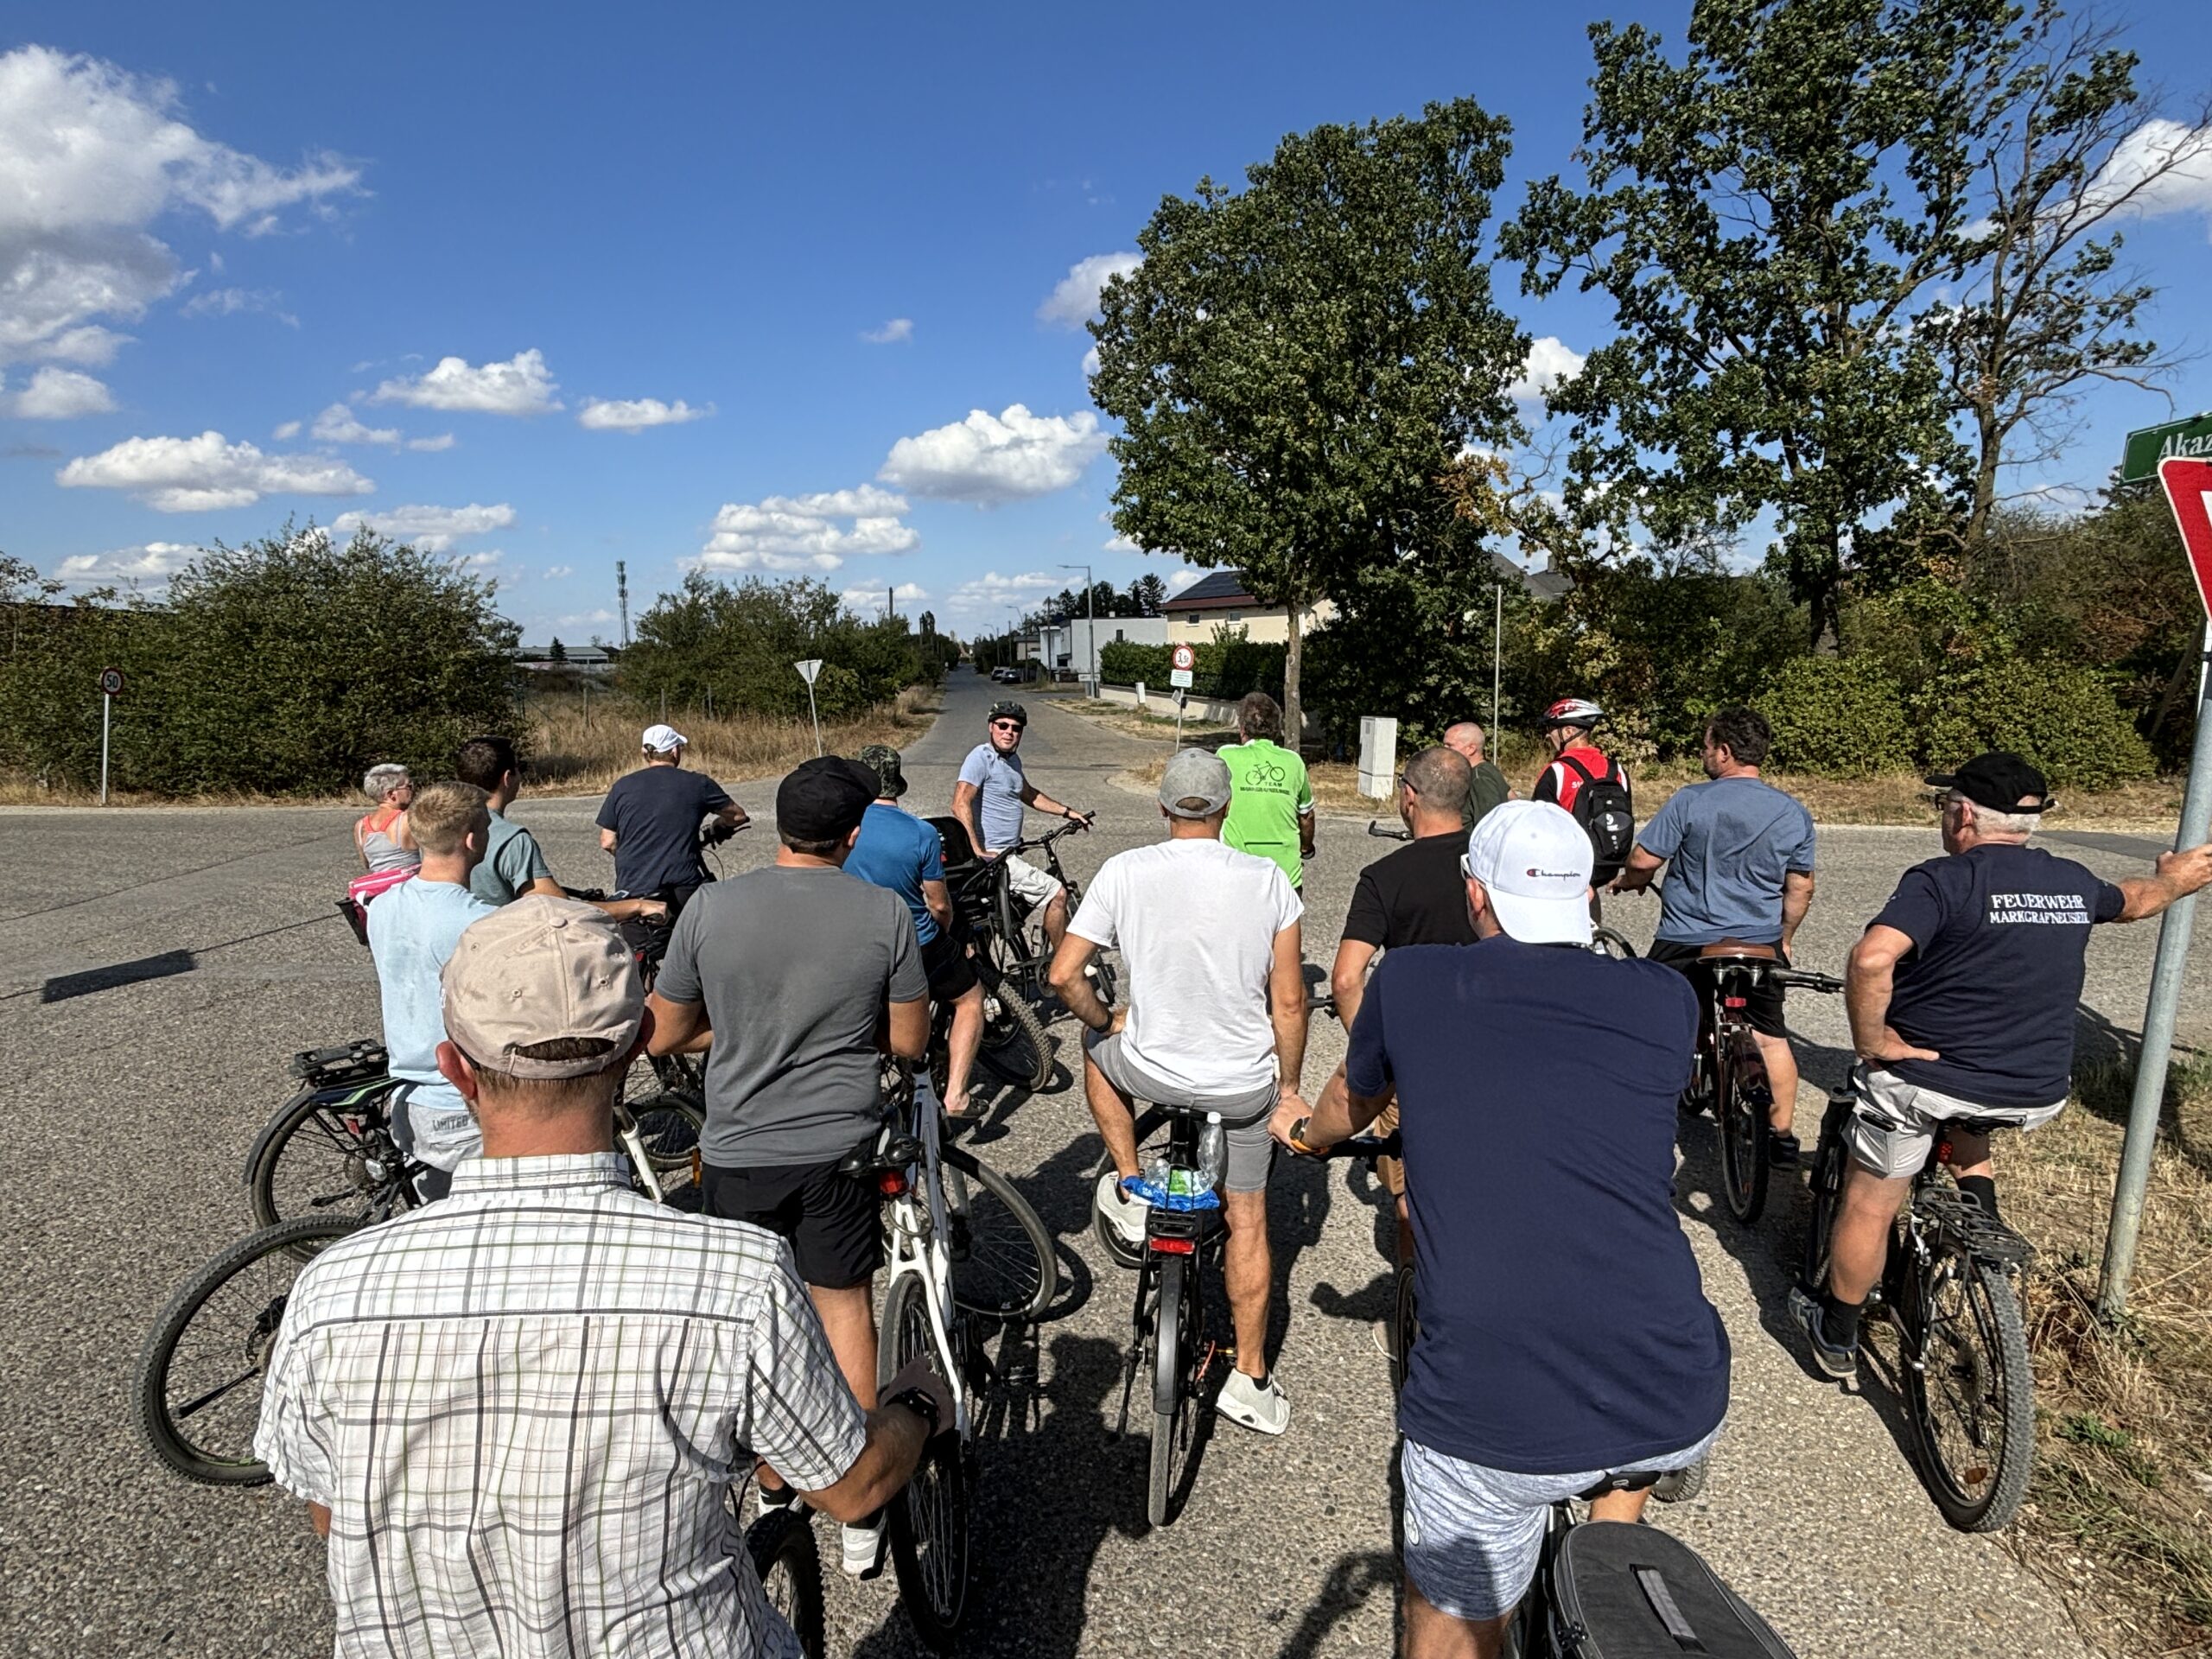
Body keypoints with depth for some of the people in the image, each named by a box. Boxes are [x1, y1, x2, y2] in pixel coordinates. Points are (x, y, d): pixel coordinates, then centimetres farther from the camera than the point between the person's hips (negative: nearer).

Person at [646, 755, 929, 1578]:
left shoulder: (711, 907, -10)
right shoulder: (885, 911, -11)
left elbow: (663, 1037, -1)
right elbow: (910, 1042, -3)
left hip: (739, 1153, 0)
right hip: (843, 1145, 0)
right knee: (845, 1310, 16)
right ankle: (859, 1512, 26)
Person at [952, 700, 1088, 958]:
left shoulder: (1012, 758, 12)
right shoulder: (981, 757, -16)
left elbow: (1028, 794, 28)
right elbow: (960, 804, -25)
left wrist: (1067, 812, 23)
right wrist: (978, 851, -31)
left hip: (1003, 854, 10)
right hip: (993, 856, -10)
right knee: (1057, 894, -8)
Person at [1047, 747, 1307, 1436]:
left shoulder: (1124, 872, -12)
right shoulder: (1268, 880, -11)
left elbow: (1064, 975, -10)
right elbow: (1289, 1002, -7)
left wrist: (1105, 1022, 10)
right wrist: (1289, 1086, 8)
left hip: (1151, 1068, -1)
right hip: (1244, 1083, 1)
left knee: (1099, 1047, 34)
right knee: (1248, 1223, 21)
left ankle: (1128, 1191, 31)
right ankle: (1251, 1380, 31)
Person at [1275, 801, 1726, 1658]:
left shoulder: (1409, 982, 2)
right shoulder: (1665, 1000, 7)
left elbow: (1351, 1105, 23)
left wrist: (1303, 1130, 47)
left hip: (1493, 1419, -2)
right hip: (1683, 1410, 3)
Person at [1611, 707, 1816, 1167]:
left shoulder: (1690, 801, -13)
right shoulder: (1794, 813, 0)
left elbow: (1643, 861, -13)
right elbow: (1800, 888, 6)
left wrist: (1627, 881, 9)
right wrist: (1784, 939, 20)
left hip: (1686, 944, -4)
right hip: (1761, 945, 4)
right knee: (1772, 1038, 18)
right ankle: (1782, 1136, 24)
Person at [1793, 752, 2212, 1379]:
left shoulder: (1942, 880, -18)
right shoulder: (2073, 881, 3)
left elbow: (1871, 959, -34)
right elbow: (2132, 899, 28)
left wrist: (1871, 1041, -20)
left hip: (1922, 1081, -6)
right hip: (2039, 1094, 6)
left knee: (1869, 1208, 11)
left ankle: (1836, 1337, 25)